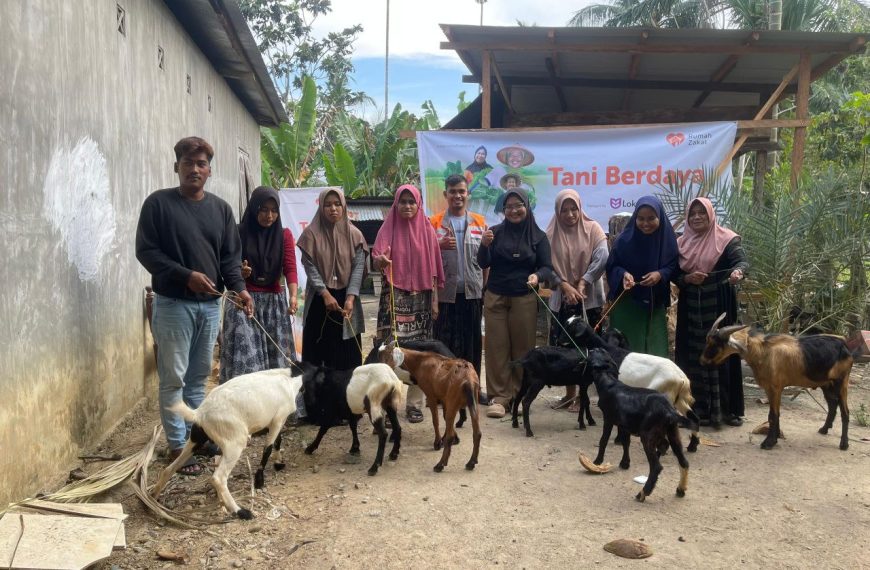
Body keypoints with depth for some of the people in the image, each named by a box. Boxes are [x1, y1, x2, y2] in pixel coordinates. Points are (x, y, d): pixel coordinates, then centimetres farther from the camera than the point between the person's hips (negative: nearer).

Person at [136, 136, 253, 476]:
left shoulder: (221, 209, 10)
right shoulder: (158, 203, -3)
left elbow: (231, 256, 8)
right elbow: (145, 251, -8)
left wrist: (239, 287, -10)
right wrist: (186, 275, -18)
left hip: (211, 305, 4)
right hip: (173, 304, -4)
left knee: (198, 377, 13)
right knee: (174, 378, 1)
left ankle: (197, 435, 25)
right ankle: (177, 445, 11)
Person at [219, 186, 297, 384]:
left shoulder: (284, 234, 3)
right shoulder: (239, 233, -1)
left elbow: (290, 268, -8)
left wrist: (293, 296, -24)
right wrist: (239, 272, -19)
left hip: (274, 302, 2)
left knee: (276, 355, 4)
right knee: (245, 356, -7)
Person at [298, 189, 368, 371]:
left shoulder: (354, 234, 2)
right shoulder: (311, 233, -1)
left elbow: (358, 266, -5)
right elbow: (310, 267, -6)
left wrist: (350, 298, -18)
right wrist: (326, 294, -17)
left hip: (346, 298, 1)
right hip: (319, 299, -1)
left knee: (347, 352, 4)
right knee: (317, 349, 4)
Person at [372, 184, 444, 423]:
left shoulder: (427, 230, 6)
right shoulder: (388, 229, 1)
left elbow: (433, 268, 6)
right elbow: (376, 259, -11)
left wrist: (435, 300, 4)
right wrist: (380, 260, -35)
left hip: (421, 297, 2)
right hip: (395, 296, -2)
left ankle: (415, 403, 11)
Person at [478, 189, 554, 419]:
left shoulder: (538, 236, 2)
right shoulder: (496, 232, 4)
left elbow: (547, 267, -1)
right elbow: (484, 264, -1)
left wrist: (537, 276, -24)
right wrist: (485, 245, -21)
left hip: (524, 299, -1)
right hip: (495, 297, 1)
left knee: (523, 348, 2)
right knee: (497, 347, 1)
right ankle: (499, 396, 6)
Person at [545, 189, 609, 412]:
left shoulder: (592, 228, -1)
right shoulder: (551, 234, 4)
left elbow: (602, 258, -11)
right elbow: (548, 266, -2)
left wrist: (582, 283, -15)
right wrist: (565, 285, -15)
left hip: (588, 298, -2)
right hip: (561, 299, 2)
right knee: (563, 347, 5)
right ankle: (570, 392, 20)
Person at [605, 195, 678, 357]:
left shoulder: (667, 238, -5)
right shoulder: (626, 239, -10)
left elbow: (673, 266, 5)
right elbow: (612, 266, -1)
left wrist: (660, 274, -16)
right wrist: (623, 274, -22)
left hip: (655, 305, 2)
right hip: (626, 304, -2)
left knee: (655, 349, 5)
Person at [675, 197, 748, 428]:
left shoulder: (726, 239, -1)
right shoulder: (681, 243, 10)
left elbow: (741, 260, -15)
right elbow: (674, 274, 10)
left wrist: (737, 271, -38)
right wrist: (688, 278, -12)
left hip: (719, 307, -3)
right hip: (690, 308, 4)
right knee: (694, 357, 4)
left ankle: (727, 408, 7)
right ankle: (699, 408, 12)